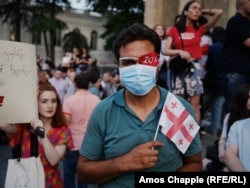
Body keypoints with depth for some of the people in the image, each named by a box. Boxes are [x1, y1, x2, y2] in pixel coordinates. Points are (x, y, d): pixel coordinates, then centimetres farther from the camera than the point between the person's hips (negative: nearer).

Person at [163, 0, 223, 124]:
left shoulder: (200, 29, 7)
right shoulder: (174, 30, 6)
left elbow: (219, 12, 1)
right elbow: (165, 51, -1)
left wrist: (203, 12, 13)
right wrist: (179, 51, -17)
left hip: (194, 68, 0)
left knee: (195, 104, -2)